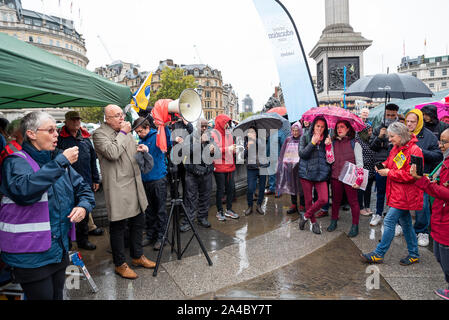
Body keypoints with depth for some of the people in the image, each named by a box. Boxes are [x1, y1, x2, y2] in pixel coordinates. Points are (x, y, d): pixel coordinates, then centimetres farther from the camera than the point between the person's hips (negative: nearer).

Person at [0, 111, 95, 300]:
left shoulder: (59, 161, 9)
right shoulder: (16, 162, -11)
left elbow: (83, 188, 13)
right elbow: (24, 190, -32)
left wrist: (83, 206, -9)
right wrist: (61, 162, -28)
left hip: (60, 250, 7)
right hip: (30, 255, -6)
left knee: (57, 295, 21)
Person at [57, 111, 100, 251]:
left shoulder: (86, 139, 12)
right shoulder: (60, 139, -3)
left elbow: (93, 160, 15)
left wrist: (95, 179, 13)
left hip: (86, 183, 5)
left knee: (84, 213, 14)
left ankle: (83, 239, 28)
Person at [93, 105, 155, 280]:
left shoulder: (125, 130, 13)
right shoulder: (99, 134, -10)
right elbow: (112, 153, -25)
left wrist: (139, 147, 5)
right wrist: (123, 133, -16)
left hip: (135, 185, 8)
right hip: (118, 189, -8)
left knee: (138, 222, 17)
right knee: (118, 227, 4)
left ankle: (137, 256, 35)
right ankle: (120, 264, 21)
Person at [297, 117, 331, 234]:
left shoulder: (326, 139, 8)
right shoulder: (305, 138, 3)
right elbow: (301, 154, -10)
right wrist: (313, 143, -14)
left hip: (321, 174, 2)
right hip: (306, 172, -1)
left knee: (324, 199, -10)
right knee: (308, 200, 7)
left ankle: (305, 216, 11)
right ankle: (314, 222, 28)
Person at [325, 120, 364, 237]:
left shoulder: (354, 143, -3)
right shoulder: (333, 143, 6)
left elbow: (359, 163, -5)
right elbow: (330, 160, -3)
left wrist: (359, 180, -12)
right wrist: (328, 146, -11)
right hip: (335, 176, 3)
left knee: (353, 201, 4)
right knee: (336, 200, 15)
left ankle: (355, 226, 16)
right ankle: (333, 222, 31)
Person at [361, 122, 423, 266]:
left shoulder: (414, 150, -17)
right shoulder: (396, 148, 10)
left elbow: (410, 175, -21)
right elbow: (391, 161, 25)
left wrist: (389, 173, -18)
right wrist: (384, 165, 3)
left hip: (404, 195, -9)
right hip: (397, 193, 9)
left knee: (389, 221, -7)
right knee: (405, 222, 16)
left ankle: (378, 254, 3)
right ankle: (414, 254, 29)